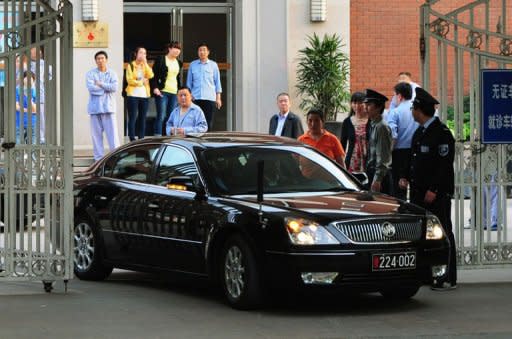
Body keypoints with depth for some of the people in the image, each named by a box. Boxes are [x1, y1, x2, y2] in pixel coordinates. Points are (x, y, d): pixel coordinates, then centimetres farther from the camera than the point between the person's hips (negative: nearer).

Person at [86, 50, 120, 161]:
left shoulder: (112, 74, 8)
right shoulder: (90, 73, 5)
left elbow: (114, 87, -8)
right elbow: (91, 87, -11)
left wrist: (100, 84, -7)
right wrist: (107, 88, -6)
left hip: (108, 107, 0)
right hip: (95, 107, 0)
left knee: (112, 133, -4)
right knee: (96, 134, 2)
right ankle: (99, 158, 6)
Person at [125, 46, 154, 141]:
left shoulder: (146, 66, 16)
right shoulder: (131, 65, 2)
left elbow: (150, 76, -4)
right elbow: (130, 80, -7)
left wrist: (145, 63, -7)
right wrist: (141, 82, -3)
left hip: (144, 95, 4)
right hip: (133, 95, -4)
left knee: (142, 118, 5)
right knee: (132, 118, -7)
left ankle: (141, 139, 8)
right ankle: (132, 140, -8)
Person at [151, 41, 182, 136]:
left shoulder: (178, 63, 19)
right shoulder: (161, 60, 0)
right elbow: (154, 75, -4)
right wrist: (155, 88, -15)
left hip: (174, 93, 6)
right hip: (162, 92, -6)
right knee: (161, 116, -11)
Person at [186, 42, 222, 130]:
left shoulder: (213, 65, 8)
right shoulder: (192, 65, 10)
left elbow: (217, 82, 9)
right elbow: (189, 82, 13)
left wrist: (218, 97, 4)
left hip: (209, 98, 0)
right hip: (196, 97, 1)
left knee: (209, 122, -3)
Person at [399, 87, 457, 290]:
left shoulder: (441, 133, -12)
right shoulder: (419, 133, 16)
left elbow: (446, 164, -16)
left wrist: (434, 190, -19)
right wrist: (407, 178, 7)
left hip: (437, 195, -9)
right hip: (419, 193, 9)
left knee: (442, 234, -4)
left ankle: (449, 279, 0)